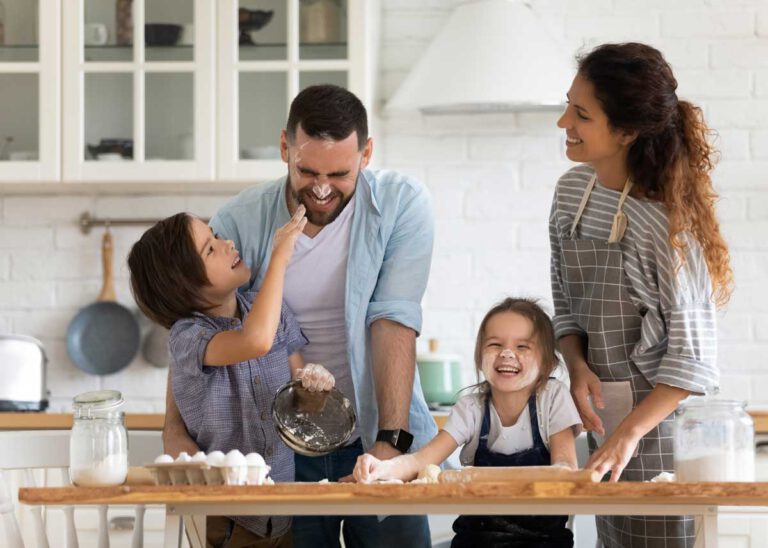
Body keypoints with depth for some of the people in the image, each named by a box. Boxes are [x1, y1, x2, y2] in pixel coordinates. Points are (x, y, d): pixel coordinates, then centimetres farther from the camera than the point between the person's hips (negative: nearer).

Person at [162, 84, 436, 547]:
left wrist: (391, 440, -22)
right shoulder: (240, 222, -6)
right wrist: (176, 431, -19)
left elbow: (394, 322, -14)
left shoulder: (402, 205, -7)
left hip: (374, 441, 0)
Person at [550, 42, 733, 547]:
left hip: (660, 423, -7)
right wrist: (578, 366, -6)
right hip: (602, 415, 7)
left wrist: (629, 433, -24)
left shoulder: (667, 220, -19)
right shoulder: (572, 190, 2)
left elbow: (691, 355, -18)